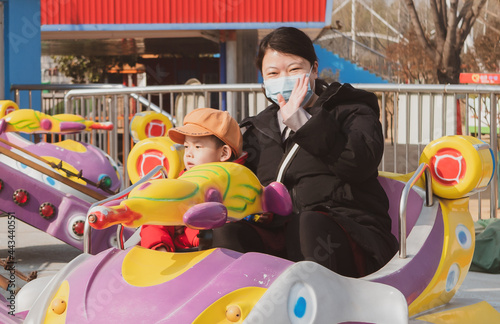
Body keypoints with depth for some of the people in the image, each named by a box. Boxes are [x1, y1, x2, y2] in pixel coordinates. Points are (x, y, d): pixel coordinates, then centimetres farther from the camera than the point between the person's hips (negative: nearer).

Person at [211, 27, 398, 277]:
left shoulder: (352, 112, 11)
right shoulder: (257, 132, 25)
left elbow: (361, 163, -11)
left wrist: (304, 123, -17)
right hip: (277, 242, 4)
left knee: (310, 224, -37)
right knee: (228, 233, -24)